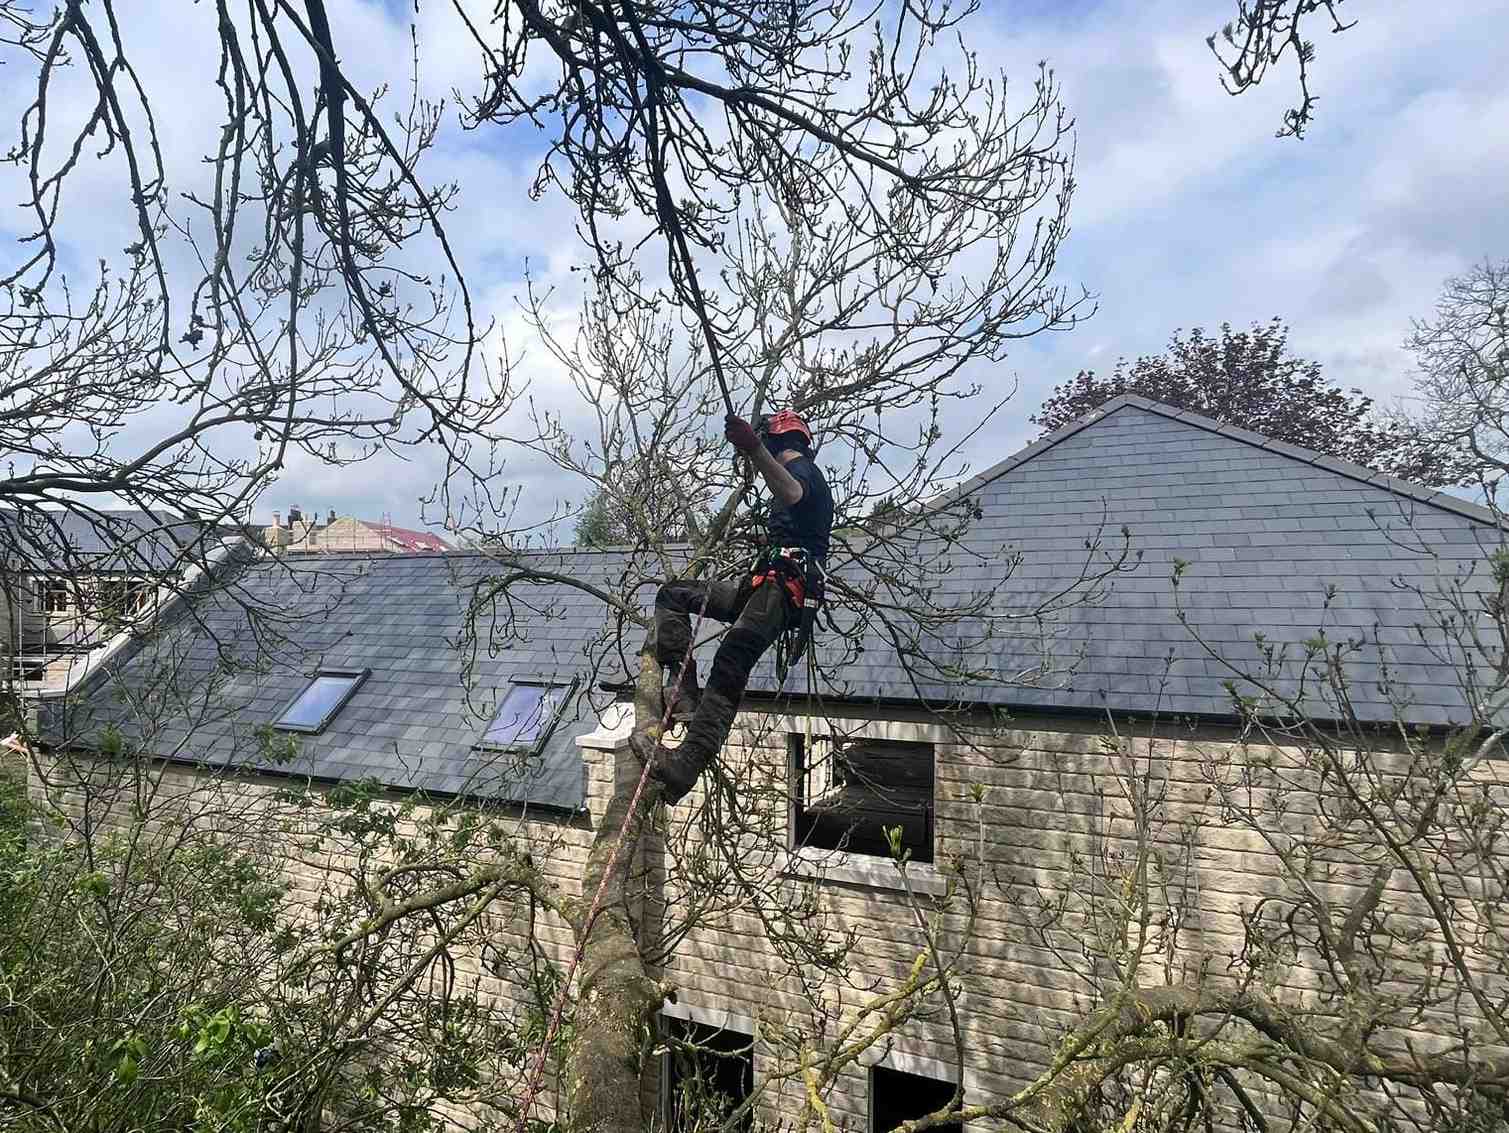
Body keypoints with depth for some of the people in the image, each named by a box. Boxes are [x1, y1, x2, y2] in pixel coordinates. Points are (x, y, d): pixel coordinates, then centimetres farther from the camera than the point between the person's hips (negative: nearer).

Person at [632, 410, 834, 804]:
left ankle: (684, 766, -51)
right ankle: (685, 694, -10)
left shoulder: (799, 466, -1)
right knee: (672, 595, 10)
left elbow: (792, 494, -30)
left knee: (730, 661, -32)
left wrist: (753, 450, -46)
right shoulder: (811, 475, 31)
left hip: (783, 586, -10)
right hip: (763, 586, 11)